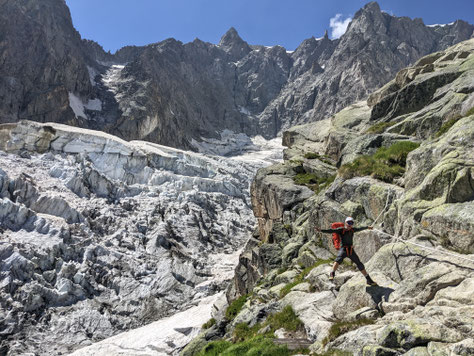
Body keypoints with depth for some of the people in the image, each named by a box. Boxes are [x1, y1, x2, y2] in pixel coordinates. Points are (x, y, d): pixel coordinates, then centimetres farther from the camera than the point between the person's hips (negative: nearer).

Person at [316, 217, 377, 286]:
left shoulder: (352, 229, 10)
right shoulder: (341, 230, -5)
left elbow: (360, 229, 30)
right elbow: (331, 231, -15)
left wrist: (367, 227, 47)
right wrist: (321, 230, -27)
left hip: (351, 250, 5)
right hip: (343, 249, -5)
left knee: (360, 264, 7)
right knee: (339, 259, -34)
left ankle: (369, 280, 19)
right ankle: (332, 274, -47)